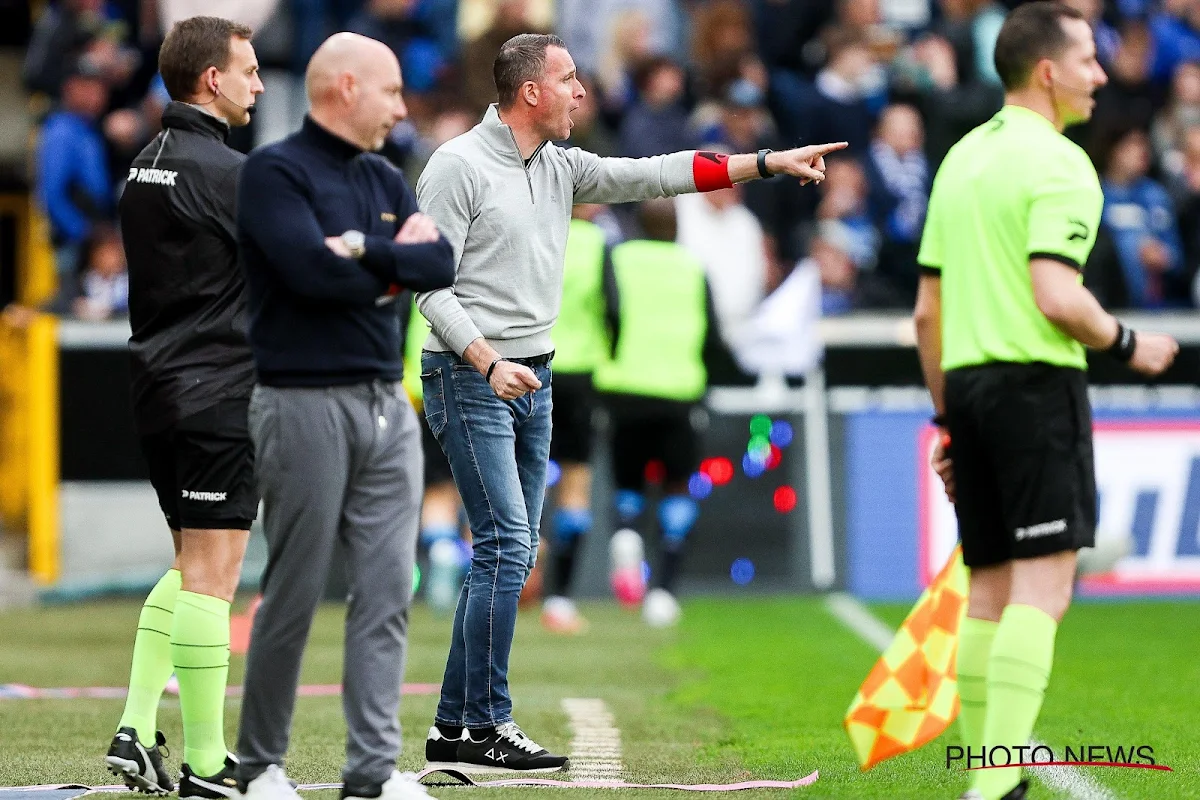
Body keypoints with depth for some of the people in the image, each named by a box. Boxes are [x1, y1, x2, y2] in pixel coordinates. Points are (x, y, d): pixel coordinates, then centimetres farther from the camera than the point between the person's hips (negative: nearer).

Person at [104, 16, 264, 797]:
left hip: (161, 385, 9)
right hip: (217, 395, -9)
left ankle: (136, 729, 12)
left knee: (193, 567, 18)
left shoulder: (148, 165, 13)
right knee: (212, 574, -5)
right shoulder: (224, 171, -15)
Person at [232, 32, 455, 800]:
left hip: (388, 404, 7)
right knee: (295, 595, -1)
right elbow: (312, 269, -20)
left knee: (388, 592, 1)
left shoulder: (386, 180, 16)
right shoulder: (275, 172, -6)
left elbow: (442, 264, 4)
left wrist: (366, 254, -11)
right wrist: (396, 261, -5)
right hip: (305, 404, -7)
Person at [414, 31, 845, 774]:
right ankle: (489, 725, -10)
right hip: (469, 377, -8)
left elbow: (652, 176, 11)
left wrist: (767, 162, 6)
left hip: (532, 377, 8)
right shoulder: (459, 167, -9)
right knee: (507, 547, -14)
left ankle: (454, 726, 10)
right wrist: (487, 361, -22)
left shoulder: (561, 169, 12)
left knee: (509, 556, 7)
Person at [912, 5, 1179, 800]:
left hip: (967, 379, 8)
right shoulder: (1057, 162, -9)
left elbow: (928, 310, 18)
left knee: (991, 587, 10)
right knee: (1043, 585, -10)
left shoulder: (962, 159, 16)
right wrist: (1127, 344, -4)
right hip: (1036, 380, -8)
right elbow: (1057, 295, -19)